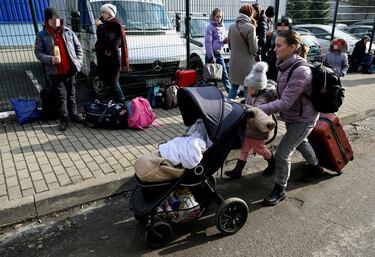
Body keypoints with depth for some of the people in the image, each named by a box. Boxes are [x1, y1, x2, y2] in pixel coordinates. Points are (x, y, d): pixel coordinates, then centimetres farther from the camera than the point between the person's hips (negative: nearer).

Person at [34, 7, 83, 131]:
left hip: (70, 69, 2)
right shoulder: (42, 35, -3)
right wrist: (51, 59, -21)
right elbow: (38, 52, -4)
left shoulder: (68, 32, 4)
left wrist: (79, 61, -1)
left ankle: (73, 114, 27)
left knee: (71, 93, 13)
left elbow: (78, 47, 10)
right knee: (61, 95, -1)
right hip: (55, 71, -2)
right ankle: (63, 119, 8)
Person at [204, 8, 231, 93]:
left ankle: (231, 92, 16)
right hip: (211, 54, -7)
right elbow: (208, 42, -15)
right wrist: (211, 57, -18)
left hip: (219, 54, 7)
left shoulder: (222, 27, 11)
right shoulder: (210, 27, -10)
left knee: (224, 74, 10)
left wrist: (226, 39, -5)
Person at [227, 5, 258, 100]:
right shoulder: (250, 27, -15)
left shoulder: (231, 27, 3)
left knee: (234, 87, 18)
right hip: (247, 64, -6)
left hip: (234, 62, 6)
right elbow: (254, 49, -12)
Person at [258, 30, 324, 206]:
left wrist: (257, 110, -37)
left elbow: (285, 103, -35)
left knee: (282, 155, -7)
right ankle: (315, 167, 59)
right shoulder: (285, 65, -6)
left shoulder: (300, 71, -32)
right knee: (300, 143, 30)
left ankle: (279, 190, 15)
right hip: (292, 116, 9)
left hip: (303, 119, -9)